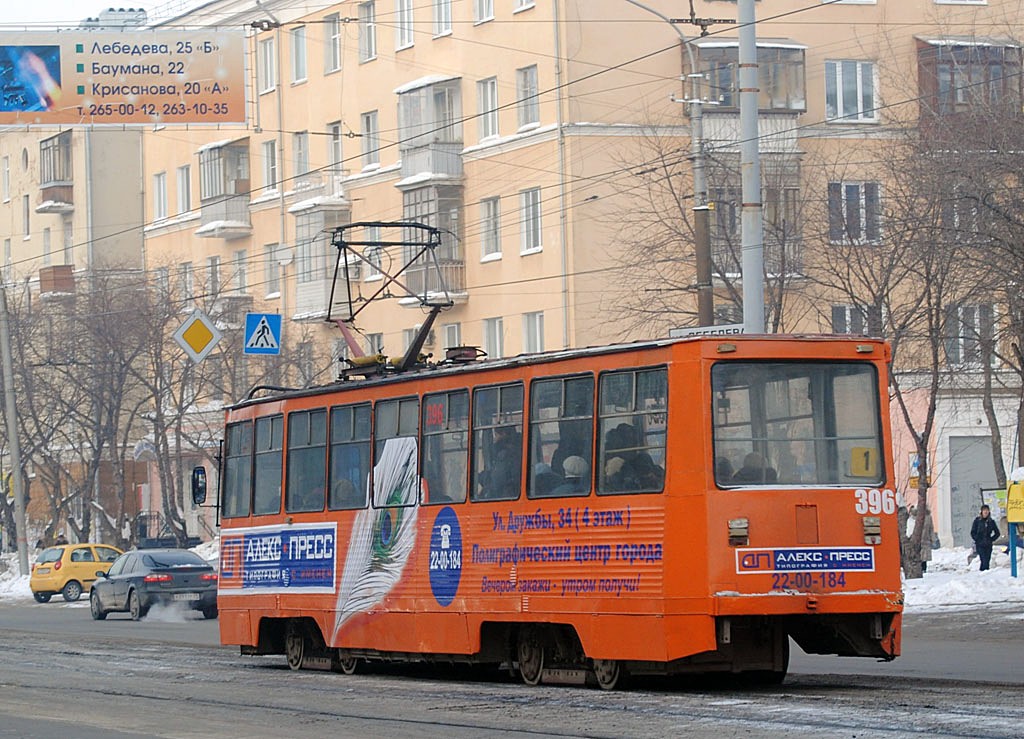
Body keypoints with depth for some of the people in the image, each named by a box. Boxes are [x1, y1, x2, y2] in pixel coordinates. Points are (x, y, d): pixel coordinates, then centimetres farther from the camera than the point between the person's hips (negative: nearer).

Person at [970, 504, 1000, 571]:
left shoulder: (991, 522, 9)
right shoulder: (977, 521, 2)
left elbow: (997, 533, 17)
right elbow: (973, 532, 3)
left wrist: (991, 539, 6)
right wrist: (977, 539, -6)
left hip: (988, 545, 3)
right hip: (979, 545, -3)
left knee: (987, 560, 0)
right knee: (984, 560, -15)